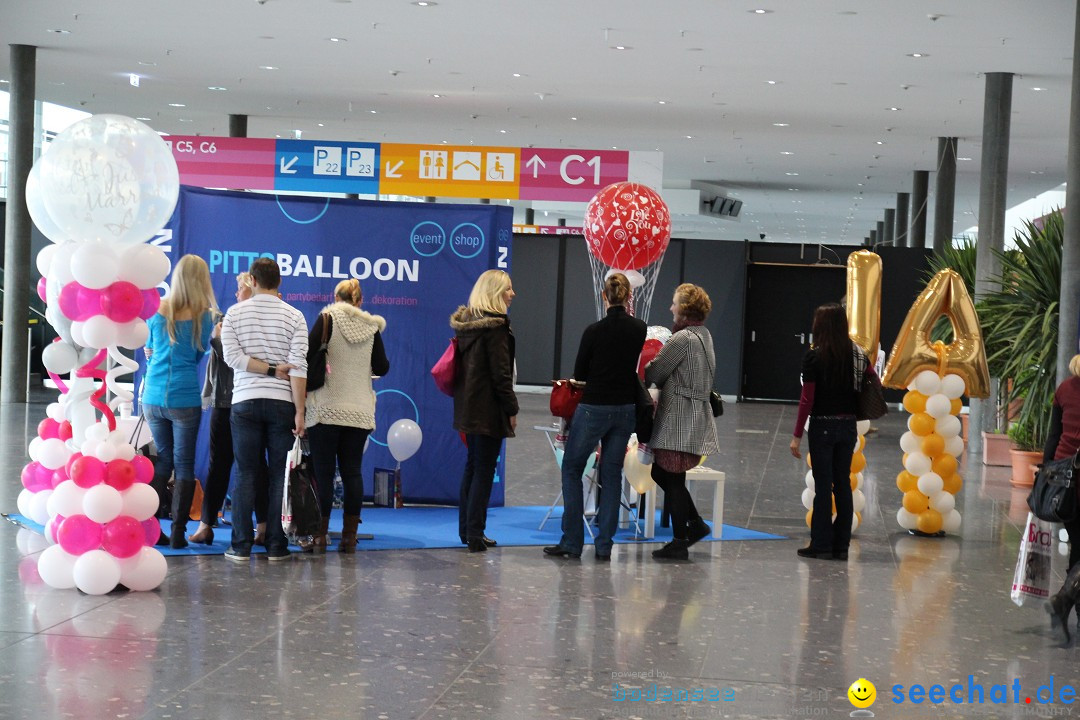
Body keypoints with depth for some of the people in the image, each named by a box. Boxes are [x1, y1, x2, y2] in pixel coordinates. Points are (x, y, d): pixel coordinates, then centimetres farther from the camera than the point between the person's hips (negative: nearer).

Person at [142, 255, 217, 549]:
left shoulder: (158, 309, 2)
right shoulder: (203, 315, -5)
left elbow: (149, 350, 14)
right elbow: (201, 353, 7)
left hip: (153, 397, 3)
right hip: (185, 398, -3)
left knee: (162, 460, 16)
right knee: (184, 463, 5)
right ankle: (178, 532, 3)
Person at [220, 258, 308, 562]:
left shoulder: (234, 313, 3)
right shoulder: (294, 316, 0)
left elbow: (232, 356, -7)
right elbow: (298, 367, -7)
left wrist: (270, 369, -4)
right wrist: (299, 411, -8)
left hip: (245, 401, 1)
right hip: (282, 401, 0)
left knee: (245, 473, 4)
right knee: (280, 474, 4)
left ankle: (241, 545, 2)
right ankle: (276, 546, 4)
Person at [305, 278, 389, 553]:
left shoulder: (328, 318, -3)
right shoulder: (372, 327, 6)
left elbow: (308, 354, -11)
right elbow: (382, 368, 6)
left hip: (327, 408, -3)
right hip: (359, 411, 3)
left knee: (323, 472, 0)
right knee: (352, 471, 6)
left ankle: (320, 535, 0)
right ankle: (349, 536, 6)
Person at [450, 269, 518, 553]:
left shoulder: (465, 321, 11)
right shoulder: (495, 325, -15)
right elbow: (500, 373, -17)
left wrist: (462, 396, 19)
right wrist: (512, 409, -10)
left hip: (468, 406, 9)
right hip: (488, 409, -9)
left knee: (472, 465, 17)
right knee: (484, 469, -3)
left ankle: (466, 529, 23)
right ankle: (475, 533, -3)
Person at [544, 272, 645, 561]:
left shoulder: (594, 331, -13)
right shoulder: (639, 329, -1)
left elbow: (579, 374, -2)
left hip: (594, 407, -4)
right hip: (625, 408, 4)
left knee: (572, 469, 9)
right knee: (612, 474, 11)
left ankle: (572, 542, 4)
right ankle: (604, 546, 8)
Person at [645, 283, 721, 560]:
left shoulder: (683, 338, -15)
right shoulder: (704, 335, 14)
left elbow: (655, 372, -9)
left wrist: (638, 379, 10)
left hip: (680, 419, -9)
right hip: (696, 411, 9)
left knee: (673, 480, -2)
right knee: (661, 471, 18)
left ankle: (679, 542, 4)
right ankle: (694, 523, 20)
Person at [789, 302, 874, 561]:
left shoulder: (814, 357, -11)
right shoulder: (857, 354, 3)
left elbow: (807, 399, -11)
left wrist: (797, 435, -7)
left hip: (822, 426, -4)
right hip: (848, 426, 4)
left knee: (823, 485, 1)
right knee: (843, 483, 10)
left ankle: (821, 544, 5)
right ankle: (841, 545, 13)